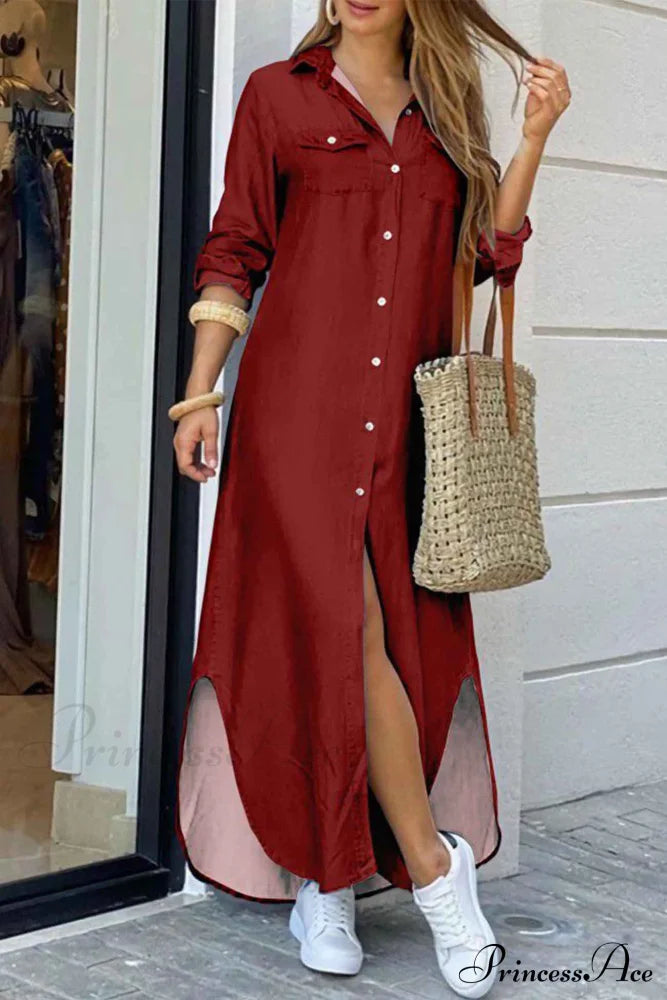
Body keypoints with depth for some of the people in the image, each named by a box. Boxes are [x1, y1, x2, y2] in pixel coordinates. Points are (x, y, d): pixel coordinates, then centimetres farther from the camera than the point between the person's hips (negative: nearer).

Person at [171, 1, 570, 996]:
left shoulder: (444, 113, 16)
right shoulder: (279, 95, 7)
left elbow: (488, 250, 10)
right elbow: (234, 256, 5)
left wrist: (534, 136, 1)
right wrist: (200, 392, -2)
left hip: (407, 415, 3)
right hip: (301, 400, -3)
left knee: (397, 634, 1)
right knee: (345, 629, -11)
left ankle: (324, 877, 13)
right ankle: (432, 862, 0)